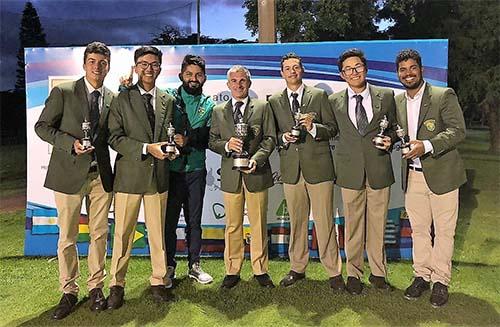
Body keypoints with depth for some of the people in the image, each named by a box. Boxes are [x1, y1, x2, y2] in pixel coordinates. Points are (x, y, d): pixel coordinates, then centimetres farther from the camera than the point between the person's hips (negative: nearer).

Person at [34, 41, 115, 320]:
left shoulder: (113, 98, 7)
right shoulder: (63, 92, -3)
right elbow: (42, 126, -2)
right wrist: (71, 143, -14)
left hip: (101, 175, 3)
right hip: (69, 174, -2)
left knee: (99, 235, 10)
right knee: (67, 238, 7)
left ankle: (96, 287, 27)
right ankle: (69, 292, 24)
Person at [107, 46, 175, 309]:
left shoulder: (168, 101, 12)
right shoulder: (122, 99, 2)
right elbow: (115, 138, -6)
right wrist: (146, 148, -16)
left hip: (158, 175, 3)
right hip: (129, 175, -2)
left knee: (158, 231, 10)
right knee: (123, 233, 5)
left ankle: (159, 282, 24)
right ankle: (117, 285, 21)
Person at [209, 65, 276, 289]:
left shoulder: (262, 107, 6)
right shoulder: (218, 111, 11)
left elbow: (270, 138, 1)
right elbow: (211, 141, 8)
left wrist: (257, 158, -15)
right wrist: (226, 145, -13)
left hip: (256, 174, -1)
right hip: (230, 175, 1)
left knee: (258, 224, 7)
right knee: (232, 226, 7)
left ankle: (260, 270, 21)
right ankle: (232, 271, 20)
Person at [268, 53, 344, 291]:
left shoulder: (319, 96, 6)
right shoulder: (274, 101, 12)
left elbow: (332, 128, 3)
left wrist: (313, 127, -15)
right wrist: (283, 138, -9)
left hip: (318, 166, -2)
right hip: (291, 168, 2)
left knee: (324, 221, 0)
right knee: (296, 221, 10)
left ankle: (334, 272, 13)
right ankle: (297, 268, 25)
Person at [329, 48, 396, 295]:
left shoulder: (386, 96, 5)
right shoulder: (334, 101, 6)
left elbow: (394, 127, 13)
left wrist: (389, 139, -6)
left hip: (379, 170, 0)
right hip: (349, 171, 0)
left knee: (377, 224, 9)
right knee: (352, 225, 7)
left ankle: (378, 272, 27)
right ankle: (353, 274, 23)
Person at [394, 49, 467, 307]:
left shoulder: (444, 96, -6)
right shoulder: (397, 101, 9)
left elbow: (458, 130, -13)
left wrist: (427, 146, -26)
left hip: (441, 174, -4)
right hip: (412, 176, 4)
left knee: (443, 231, 7)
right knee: (418, 229, 13)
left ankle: (440, 281, 22)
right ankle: (421, 276, 28)